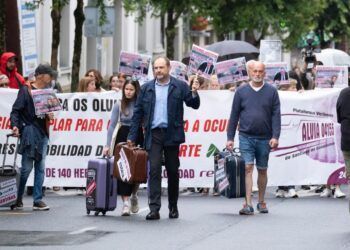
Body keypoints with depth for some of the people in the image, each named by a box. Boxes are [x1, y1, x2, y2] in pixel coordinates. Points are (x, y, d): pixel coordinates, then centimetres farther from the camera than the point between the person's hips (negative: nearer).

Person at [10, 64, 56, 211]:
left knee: (40, 168, 3)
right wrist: (15, 126, -23)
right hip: (30, 131, -6)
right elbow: (16, 110, -8)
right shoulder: (26, 91, -4)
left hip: (42, 133, 6)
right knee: (27, 167, -5)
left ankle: (38, 200, 5)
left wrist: (50, 116, 0)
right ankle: (17, 198, 7)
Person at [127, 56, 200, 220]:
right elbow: (138, 113, 9)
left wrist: (194, 93, -20)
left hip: (172, 135, 0)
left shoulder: (180, 86, 4)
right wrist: (132, 137, 5)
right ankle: (154, 209, -12)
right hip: (153, 135, 1)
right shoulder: (146, 88, 9)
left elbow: (194, 105, 1)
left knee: (173, 171, 8)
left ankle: (173, 207, 21)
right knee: (154, 170, -9)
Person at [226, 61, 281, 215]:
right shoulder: (241, 91, 4)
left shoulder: (271, 91, 3)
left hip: (264, 138, 1)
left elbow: (276, 115, -1)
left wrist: (275, 136, -10)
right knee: (247, 168, -11)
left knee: (262, 170, 11)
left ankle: (261, 202, 24)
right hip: (246, 137, -1)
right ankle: (248, 204, -15)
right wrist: (230, 138, 2)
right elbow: (234, 116, 6)